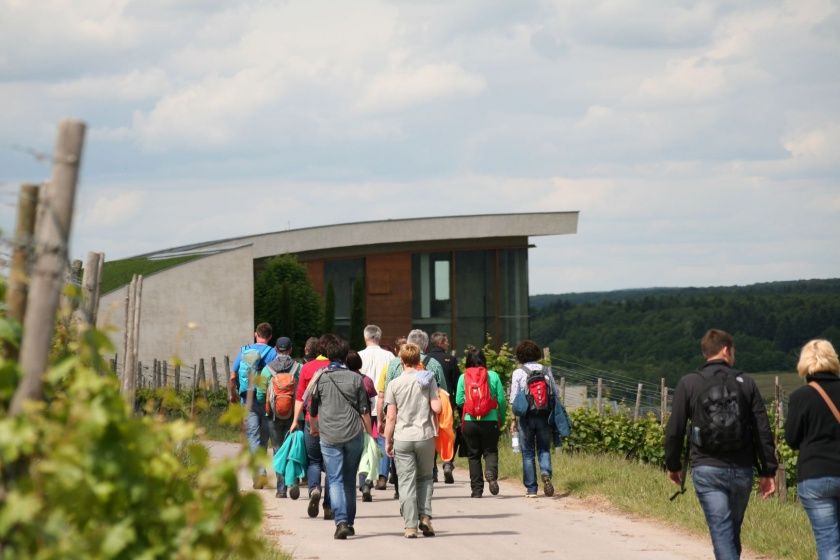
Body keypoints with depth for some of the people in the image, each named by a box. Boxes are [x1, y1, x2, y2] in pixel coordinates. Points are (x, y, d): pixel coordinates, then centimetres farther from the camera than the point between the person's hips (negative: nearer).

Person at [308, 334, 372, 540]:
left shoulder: (320, 378, -2)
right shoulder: (355, 378, 1)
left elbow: (311, 407, 9)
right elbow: (364, 411, 2)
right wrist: (370, 434, 12)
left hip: (329, 436, -2)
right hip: (354, 434, 2)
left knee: (335, 480, -1)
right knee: (350, 480, 14)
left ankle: (341, 522, -17)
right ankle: (349, 522, 20)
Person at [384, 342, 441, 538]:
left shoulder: (395, 384, -2)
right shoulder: (428, 380, -1)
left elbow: (391, 417, -2)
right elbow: (436, 407, -7)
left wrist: (388, 441, 6)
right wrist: (438, 399, 16)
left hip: (402, 438, -1)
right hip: (425, 436, 1)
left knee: (407, 482, 1)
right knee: (425, 478, 17)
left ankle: (410, 526, -3)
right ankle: (425, 517, 3)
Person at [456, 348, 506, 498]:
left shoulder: (463, 378, -1)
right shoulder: (493, 376, -2)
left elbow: (459, 401, -2)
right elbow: (501, 399, -2)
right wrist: (502, 418, 12)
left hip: (470, 422, 1)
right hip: (490, 422, -1)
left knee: (473, 455, 10)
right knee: (490, 451, 9)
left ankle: (477, 489, 9)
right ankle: (491, 475, -20)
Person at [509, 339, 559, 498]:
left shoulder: (518, 373, -6)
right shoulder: (546, 371, 2)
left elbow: (514, 399, -6)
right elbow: (555, 393, 3)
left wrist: (514, 420, 2)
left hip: (526, 417, -2)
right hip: (545, 416, 2)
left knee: (528, 453, 7)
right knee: (544, 449, 12)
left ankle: (531, 489, 7)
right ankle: (546, 473, -17)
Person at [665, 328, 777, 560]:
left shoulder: (688, 384, -1)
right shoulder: (746, 383, 3)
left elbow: (674, 430, 0)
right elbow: (763, 431, 1)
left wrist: (673, 465, 14)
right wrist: (768, 471, 6)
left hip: (707, 470, -2)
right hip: (741, 471, 2)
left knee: (722, 532, -6)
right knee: (733, 531, 17)